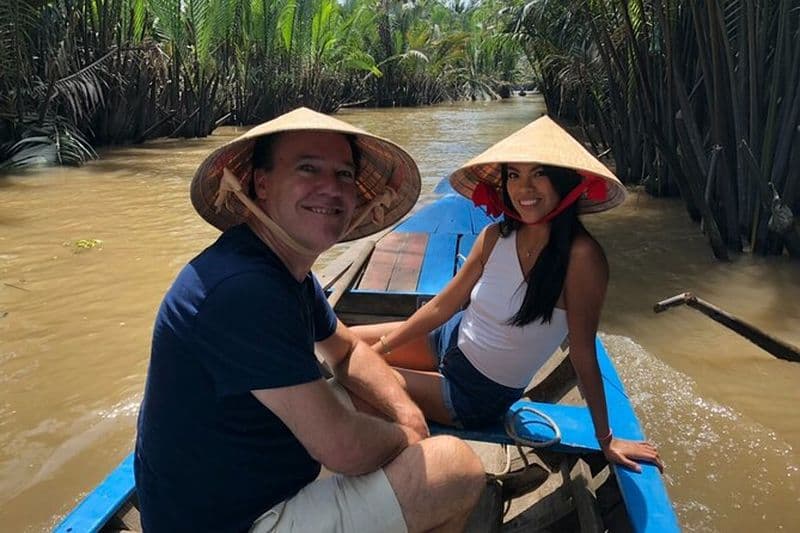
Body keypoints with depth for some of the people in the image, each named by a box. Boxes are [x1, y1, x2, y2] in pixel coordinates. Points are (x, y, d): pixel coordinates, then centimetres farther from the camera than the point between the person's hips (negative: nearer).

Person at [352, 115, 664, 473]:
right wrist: (379, 348, -3)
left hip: (477, 395, -5)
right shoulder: (495, 237, -10)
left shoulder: (580, 256, -27)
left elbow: (583, 354, -19)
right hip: (449, 341, 6)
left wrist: (606, 440, -11)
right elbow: (441, 306, -3)